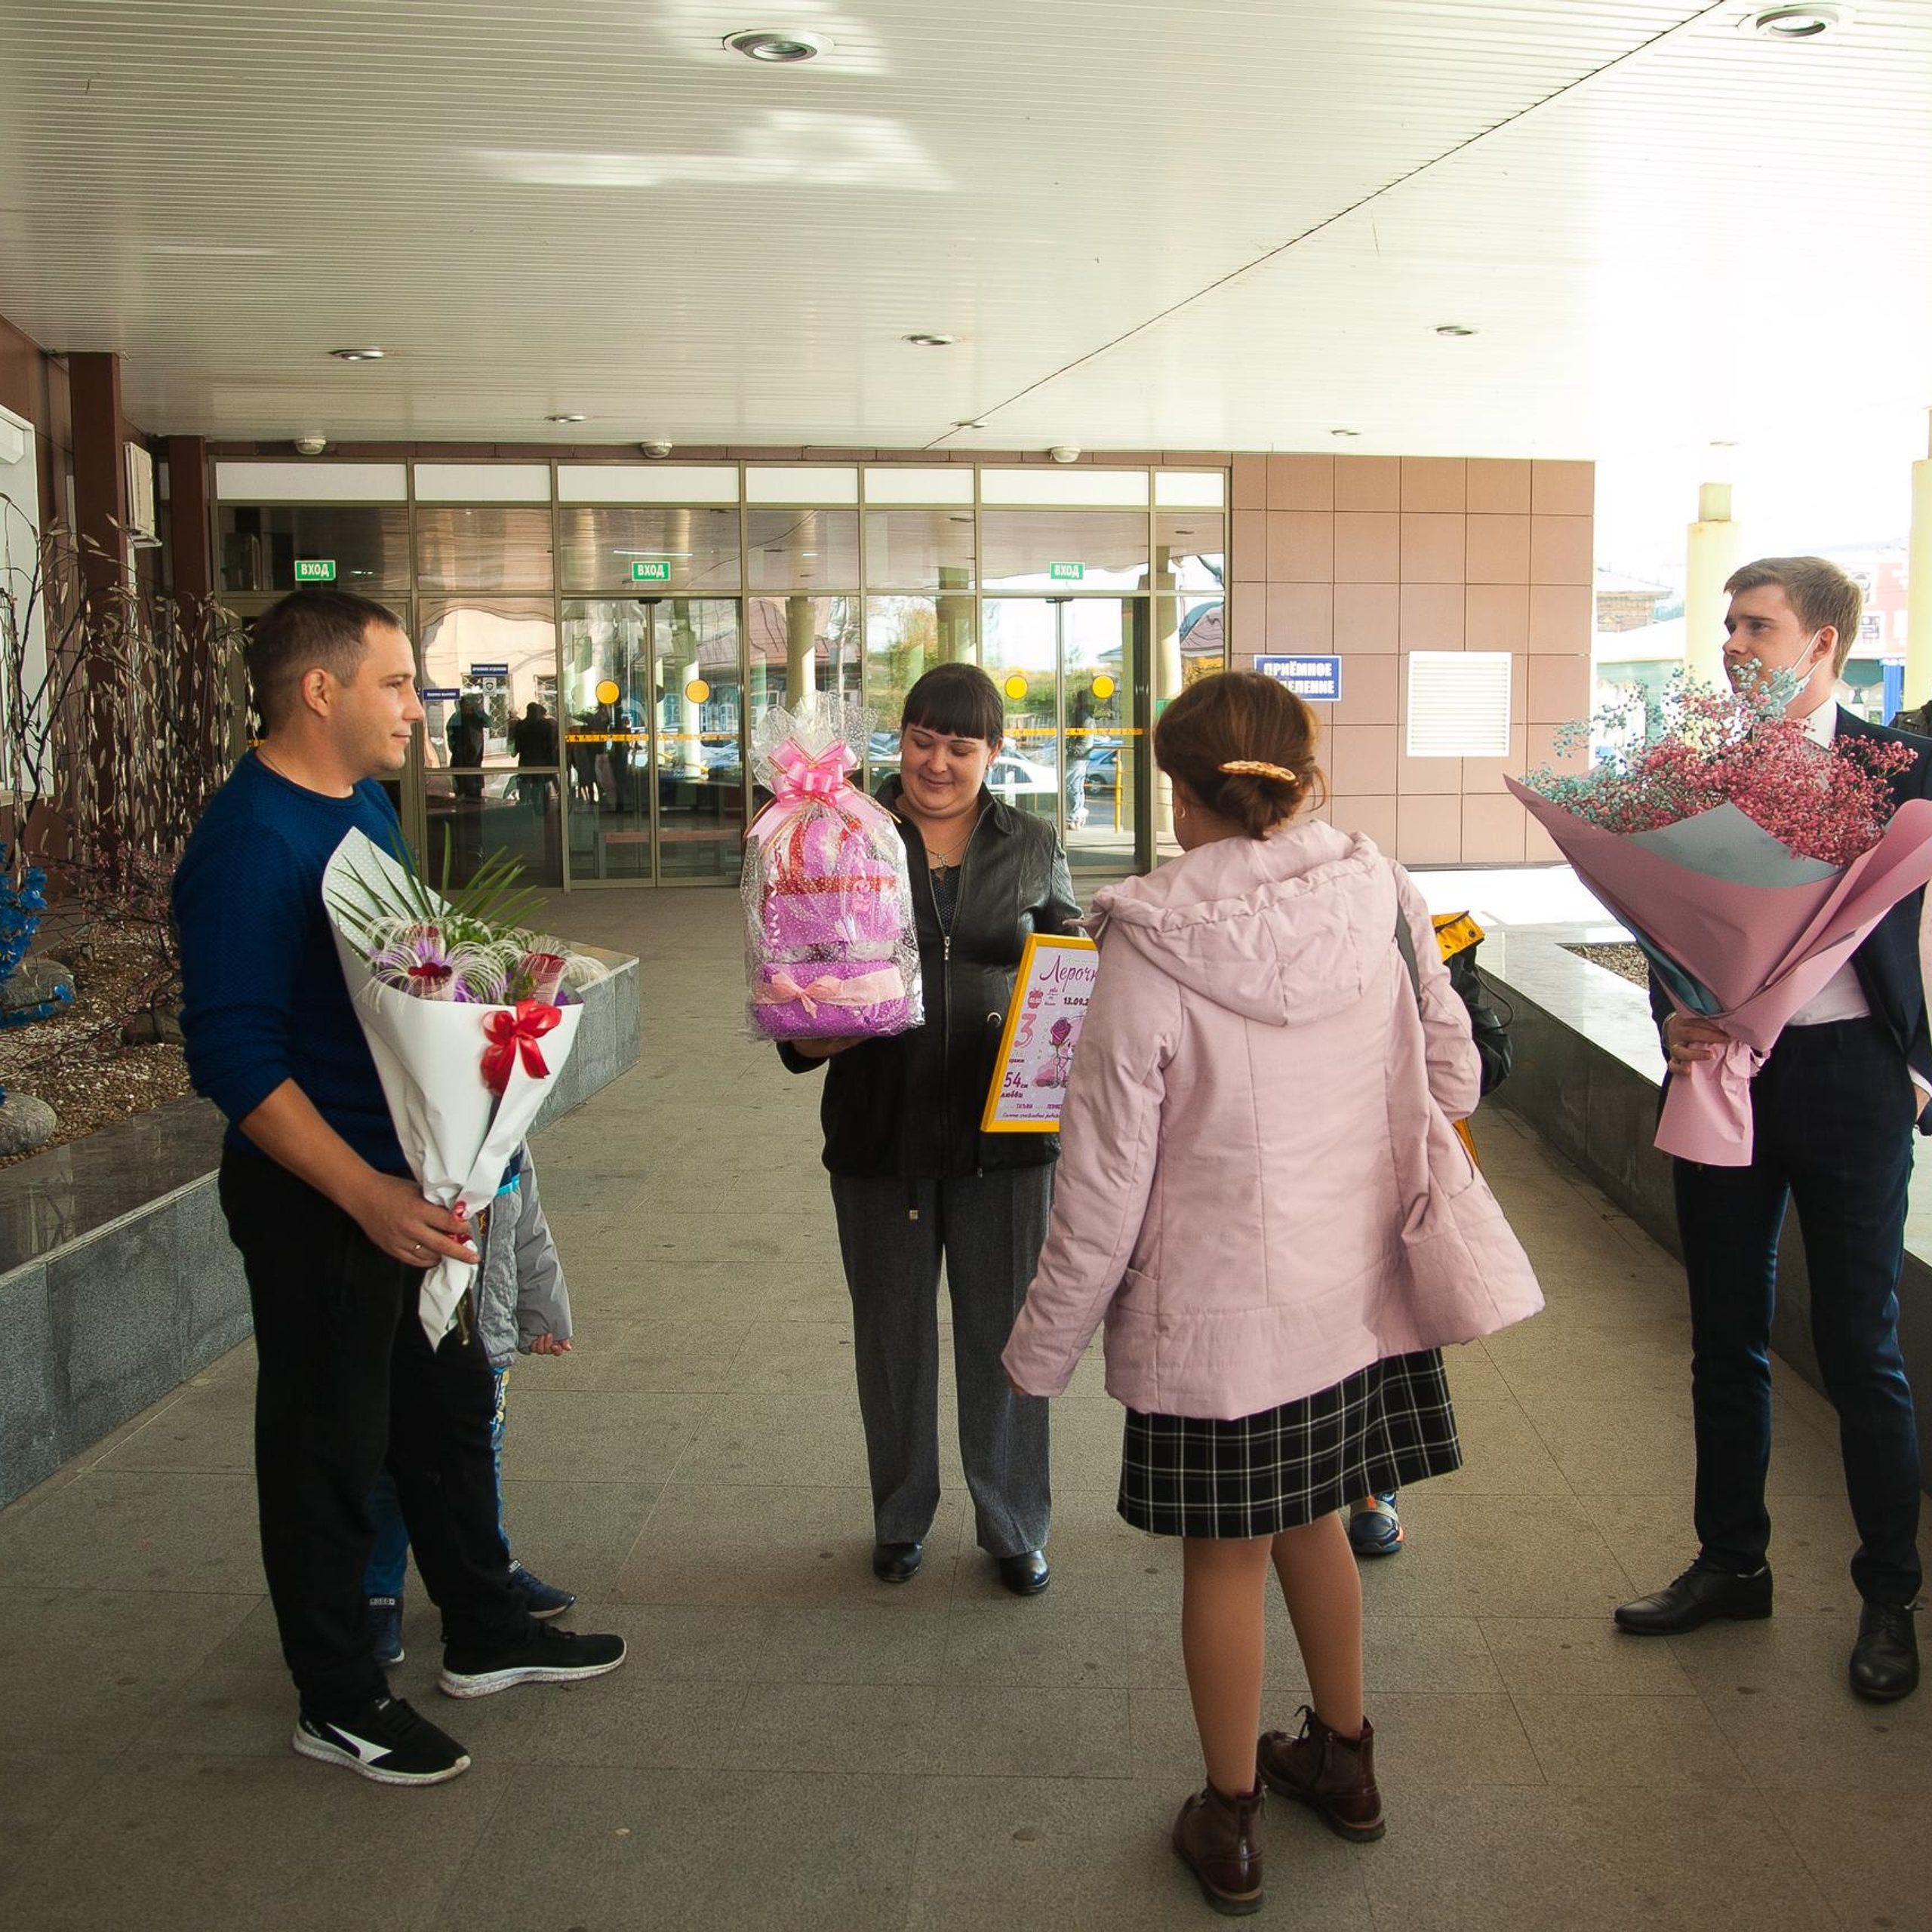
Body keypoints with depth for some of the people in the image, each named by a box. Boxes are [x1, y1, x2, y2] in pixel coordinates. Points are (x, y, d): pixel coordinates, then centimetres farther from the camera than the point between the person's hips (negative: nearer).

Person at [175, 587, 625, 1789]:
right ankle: (339, 1703, 24)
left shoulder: (366, 803, 8)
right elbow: (235, 1059, -25)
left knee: (450, 1404, 20)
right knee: (330, 1447, 6)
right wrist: (367, 1195, -28)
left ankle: (487, 1633, 38)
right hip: (316, 1196, -9)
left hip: (405, 1173, 9)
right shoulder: (250, 844, -21)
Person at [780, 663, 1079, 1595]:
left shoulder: (1031, 846, 6)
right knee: (891, 1332, 13)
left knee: (1005, 1332, 8)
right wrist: (813, 1031, -17)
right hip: (882, 1125, 0)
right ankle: (900, 1521, 32)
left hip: (1003, 1126, 0)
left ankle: (1014, 1528, 26)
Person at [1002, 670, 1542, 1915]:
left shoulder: (1150, 956, -19)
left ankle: (1230, 1824, 32)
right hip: (1361, 1289, 4)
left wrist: (1043, 1347, -2)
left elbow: (1103, 1192, -15)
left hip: (1219, 1310, -4)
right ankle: (1345, 1760, 43)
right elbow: (1453, 1078, 4)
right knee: (1311, 1521, 24)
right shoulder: (1382, 905, -9)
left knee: (1225, 1555, 13)